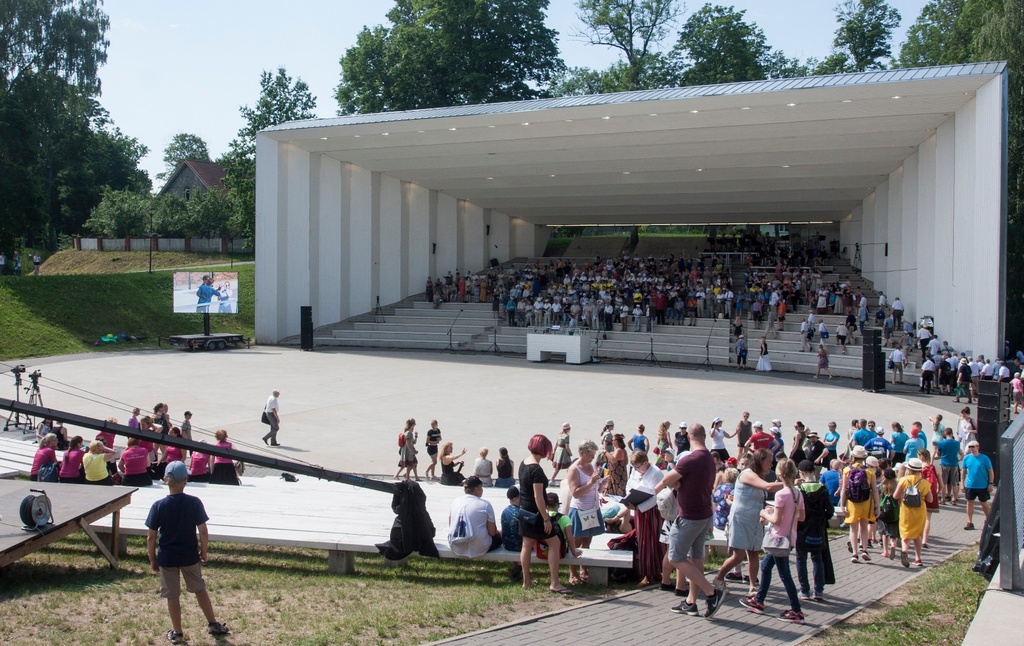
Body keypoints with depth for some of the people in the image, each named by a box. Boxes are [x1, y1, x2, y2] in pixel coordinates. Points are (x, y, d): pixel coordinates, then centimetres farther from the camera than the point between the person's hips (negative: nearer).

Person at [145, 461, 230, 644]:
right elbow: (203, 532, -11)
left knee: (172, 596, 11)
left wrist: (152, 559, 3)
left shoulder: (158, 506, -12)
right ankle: (213, 624, 28)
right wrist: (203, 552, 4)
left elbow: (151, 537, -9)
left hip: (167, 558, -1)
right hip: (190, 556, 1)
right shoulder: (194, 503, -12)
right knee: (200, 589, 19)